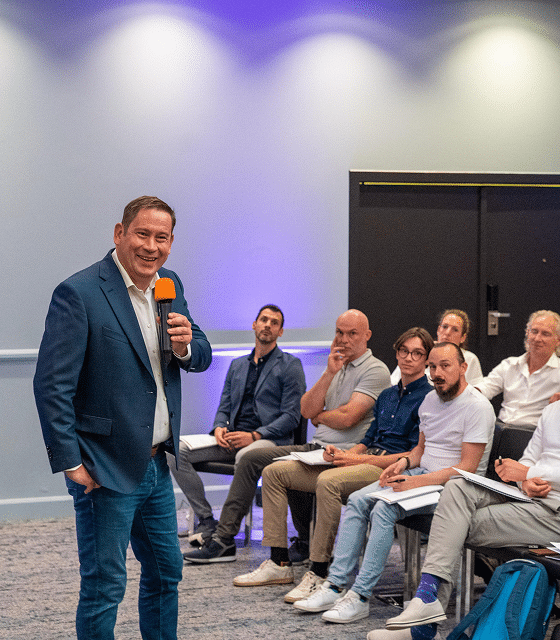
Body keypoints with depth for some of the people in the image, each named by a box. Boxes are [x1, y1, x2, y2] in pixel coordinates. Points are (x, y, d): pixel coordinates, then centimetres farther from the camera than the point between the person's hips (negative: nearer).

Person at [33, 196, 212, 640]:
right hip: (106, 469, -8)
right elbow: (52, 385, -17)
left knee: (166, 572, 18)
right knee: (104, 587, 0)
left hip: (156, 465, 8)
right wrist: (71, 464, -18)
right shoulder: (79, 294, -15)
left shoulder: (170, 286, 7)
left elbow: (202, 358, 15)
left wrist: (187, 345, -9)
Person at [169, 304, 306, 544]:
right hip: (231, 438, 6)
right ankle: (206, 521, -15)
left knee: (245, 457, -41)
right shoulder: (237, 365, 23)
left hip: (270, 439, -6)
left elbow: (291, 416, -4)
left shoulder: (290, 365, 4)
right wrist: (219, 428, -3)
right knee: (176, 450, -16)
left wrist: (254, 436, -16)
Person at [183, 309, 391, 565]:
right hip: (316, 448, 9)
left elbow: (347, 418, -18)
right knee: (251, 458, 0)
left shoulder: (375, 370, -6)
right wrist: (329, 374, -4)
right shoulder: (336, 366, 20)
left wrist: (318, 415, 2)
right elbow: (306, 411, 6)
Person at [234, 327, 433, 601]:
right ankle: (279, 562, -3)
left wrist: (360, 459, -15)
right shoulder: (387, 395, 21)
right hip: (363, 461, 9)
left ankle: (318, 573, -32)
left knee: (328, 481, -39)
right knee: (274, 472, 1)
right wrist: (343, 454, 0)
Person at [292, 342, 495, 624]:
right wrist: (405, 462, -1)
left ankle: (360, 596, -24)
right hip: (422, 474, 8)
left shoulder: (478, 407, -14)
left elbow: (467, 467, -19)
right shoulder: (430, 399, 12)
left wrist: (417, 482, -24)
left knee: (384, 509, -28)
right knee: (357, 500, -9)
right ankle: (336, 585, -11)